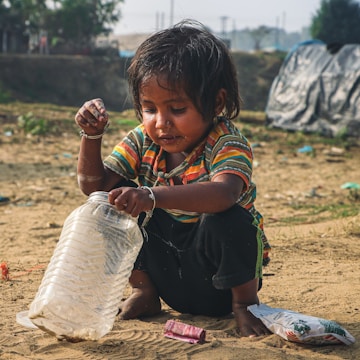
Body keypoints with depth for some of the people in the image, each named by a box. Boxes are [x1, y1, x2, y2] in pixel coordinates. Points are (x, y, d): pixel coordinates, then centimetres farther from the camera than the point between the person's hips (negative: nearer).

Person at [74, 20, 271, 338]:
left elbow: (223, 193, -45)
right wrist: (92, 136, -20)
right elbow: (94, 185, -4)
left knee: (227, 220, -36)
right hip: (164, 271, 5)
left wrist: (152, 197, -57)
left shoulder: (227, 144, -22)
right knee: (119, 198, -11)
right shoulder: (143, 141, -4)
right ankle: (143, 292, 3)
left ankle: (244, 302, -10)